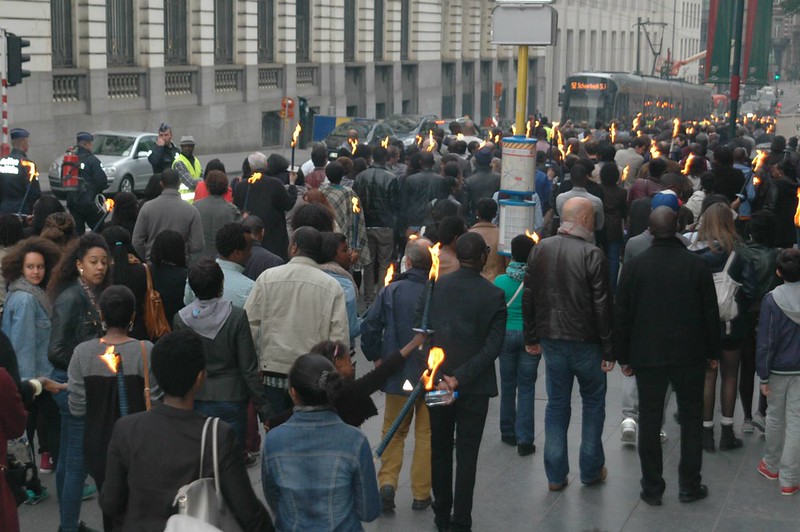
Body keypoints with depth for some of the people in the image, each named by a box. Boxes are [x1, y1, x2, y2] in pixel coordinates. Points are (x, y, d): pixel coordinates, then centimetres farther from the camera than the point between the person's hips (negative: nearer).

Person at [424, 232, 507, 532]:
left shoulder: (434, 287, -5)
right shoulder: (493, 295, -11)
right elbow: (493, 347, -17)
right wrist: (460, 377, -18)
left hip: (436, 382, 2)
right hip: (475, 388, -2)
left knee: (440, 451, 16)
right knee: (466, 456, 6)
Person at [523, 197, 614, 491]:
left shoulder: (540, 249, 0)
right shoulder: (592, 254, -16)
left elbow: (528, 297, 6)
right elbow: (602, 306, -15)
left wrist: (531, 337, 15)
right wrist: (608, 350, -8)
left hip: (551, 341, 4)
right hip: (585, 342, -4)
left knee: (556, 404, 11)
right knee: (593, 403, 13)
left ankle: (556, 475, 14)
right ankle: (591, 470, 19)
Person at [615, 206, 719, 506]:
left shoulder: (635, 266, -7)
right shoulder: (697, 265, -8)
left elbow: (621, 316, -3)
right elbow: (711, 313, -2)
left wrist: (624, 357, 7)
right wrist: (712, 352, 9)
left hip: (647, 357, 0)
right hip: (690, 357, 0)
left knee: (649, 422, 8)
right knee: (691, 419, 12)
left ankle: (652, 489, 13)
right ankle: (689, 486, 16)